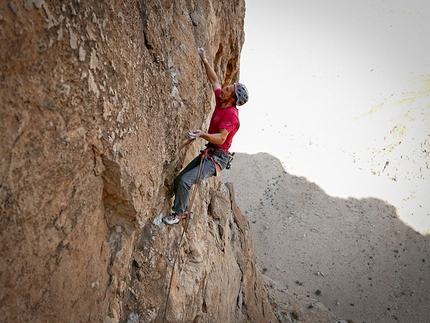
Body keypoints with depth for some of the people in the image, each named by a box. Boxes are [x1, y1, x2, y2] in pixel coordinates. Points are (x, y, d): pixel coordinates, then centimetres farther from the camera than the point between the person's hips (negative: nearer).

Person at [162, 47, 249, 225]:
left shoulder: (230, 113, -19)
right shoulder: (221, 101, 6)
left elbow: (221, 138, -30)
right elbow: (214, 80, 19)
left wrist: (203, 134, -44)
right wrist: (205, 60, 19)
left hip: (217, 158, -9)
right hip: (208, 152, 9)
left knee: (186, 180, -22)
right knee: (178, 180, 6)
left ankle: (178, 213, -4)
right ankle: (183, 210, 21)